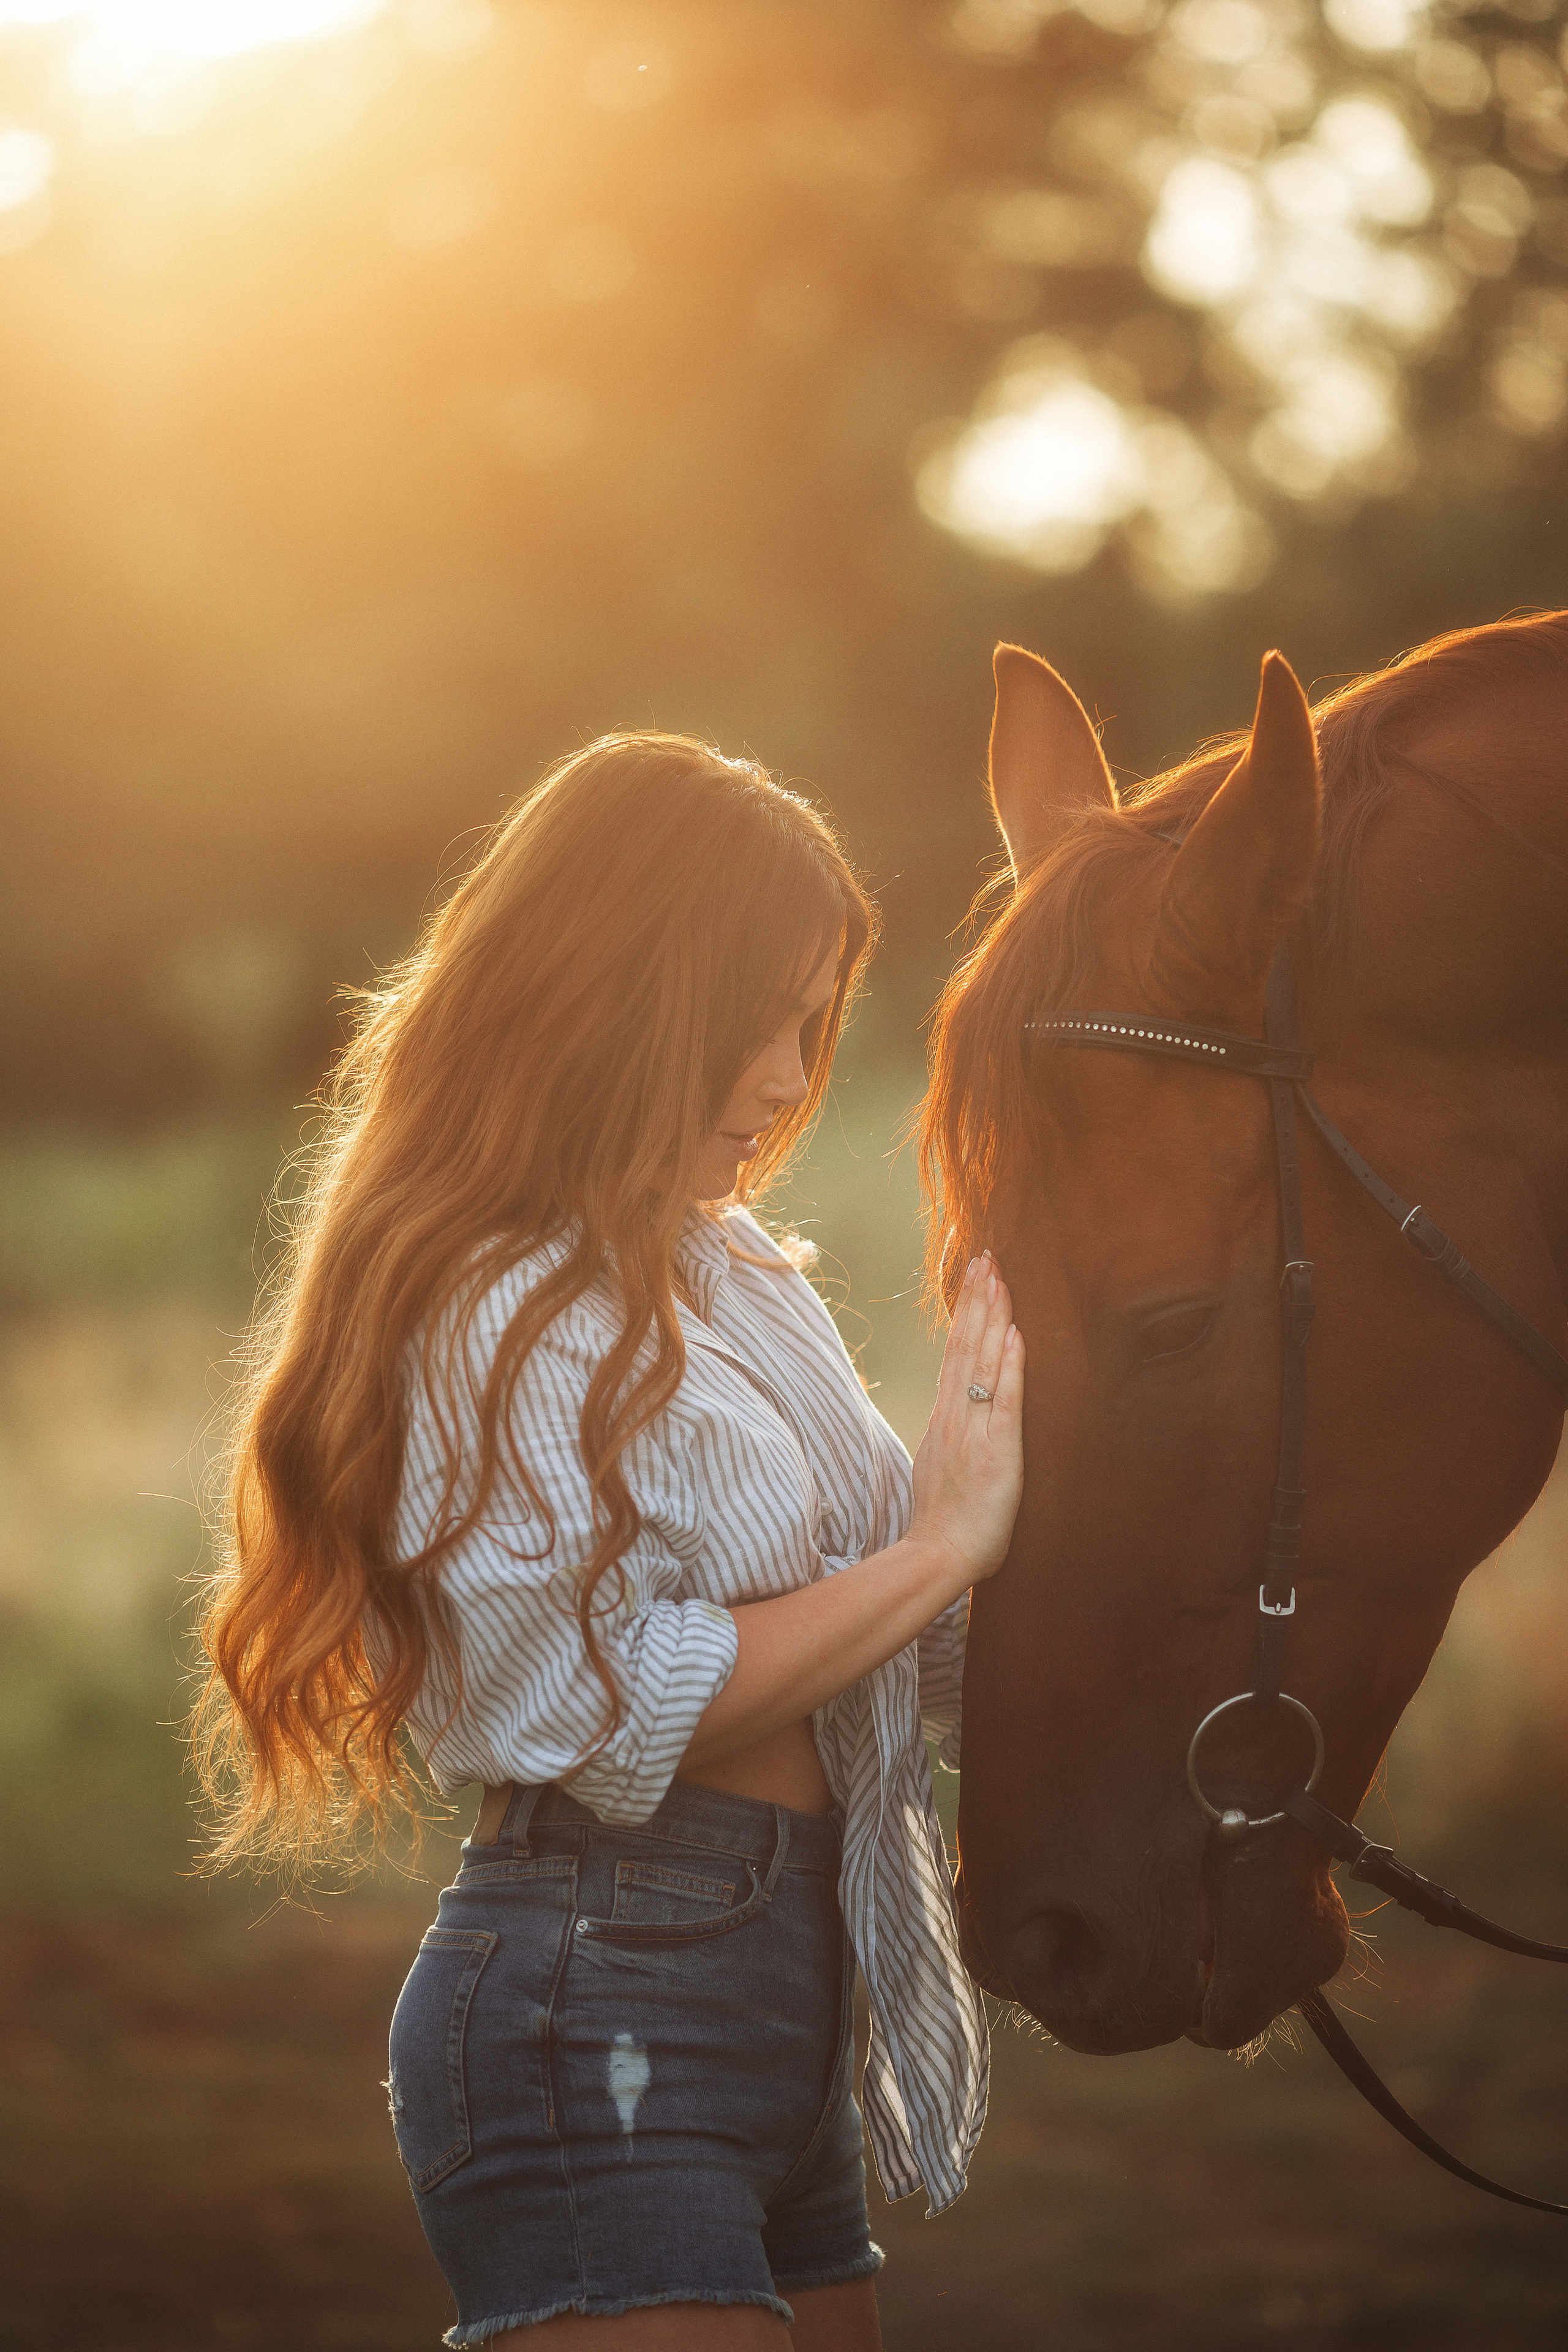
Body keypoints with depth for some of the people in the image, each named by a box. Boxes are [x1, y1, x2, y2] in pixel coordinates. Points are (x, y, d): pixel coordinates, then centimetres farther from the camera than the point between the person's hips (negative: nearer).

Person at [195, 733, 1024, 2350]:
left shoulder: (733, 1274, 16)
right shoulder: (501, 1307, -11)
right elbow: (606, 1704, -20)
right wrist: (936, 1549, -14)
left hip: (781, 1996, 9)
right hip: (606, 2016, -9)